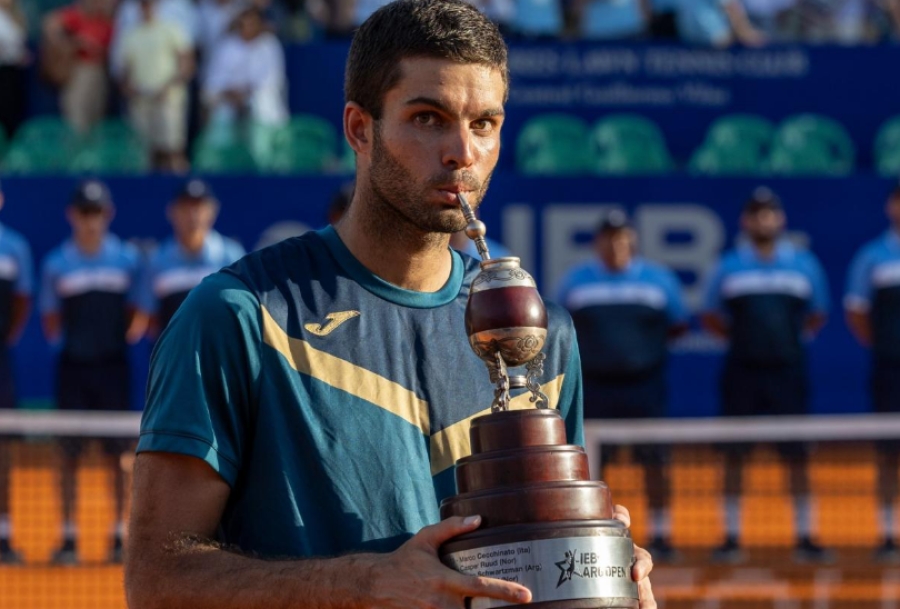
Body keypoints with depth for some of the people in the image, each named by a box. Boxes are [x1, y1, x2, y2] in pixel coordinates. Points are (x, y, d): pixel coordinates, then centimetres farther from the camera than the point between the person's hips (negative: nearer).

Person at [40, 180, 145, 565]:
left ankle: (119, 536, 8)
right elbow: (50, 321, 5)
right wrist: (57, 332, -11)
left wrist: (136, 327, -8)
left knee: (116, 455, 2)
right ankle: (69, 537, 4)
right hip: (73, 365, 0)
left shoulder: (127, 259, 3)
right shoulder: (56, 264, 2)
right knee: (70, 455, 0)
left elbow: (138, 313, 8)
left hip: (113, 364, 0)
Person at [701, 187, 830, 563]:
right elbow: (711, 319, 12)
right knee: (734, 455, 1)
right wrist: (740, 335, 1)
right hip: (742, 370, 0)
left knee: (797, 455, 0)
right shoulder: (728, 267, 5)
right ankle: (731, 538, 8)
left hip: (788, 369, 0)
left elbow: (816, 317, 15)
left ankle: (804, 537, 7)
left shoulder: (804, 264, 6)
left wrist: (792, 335, 2)